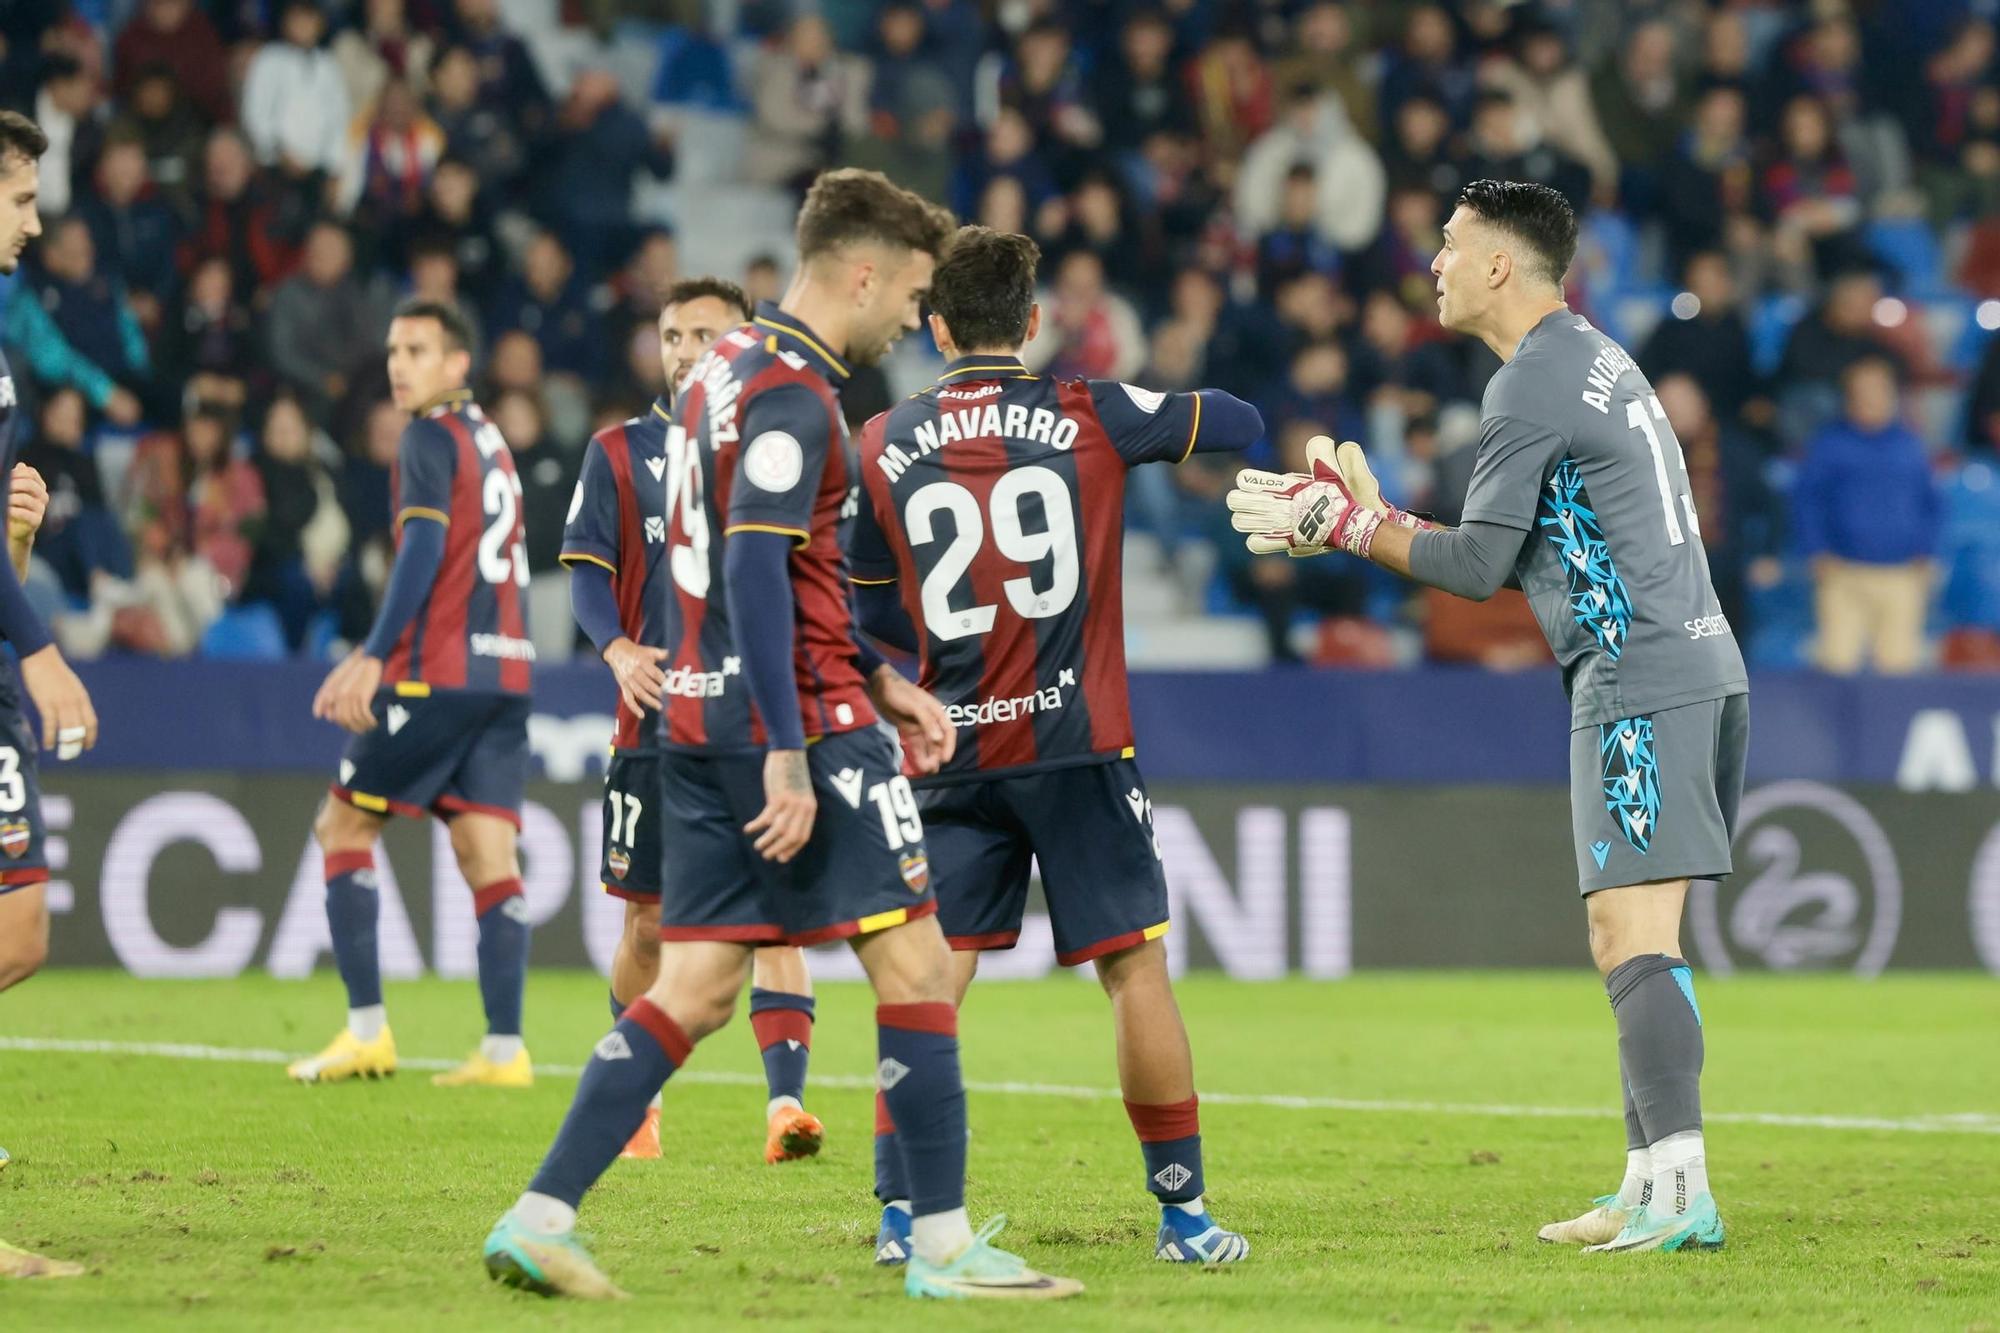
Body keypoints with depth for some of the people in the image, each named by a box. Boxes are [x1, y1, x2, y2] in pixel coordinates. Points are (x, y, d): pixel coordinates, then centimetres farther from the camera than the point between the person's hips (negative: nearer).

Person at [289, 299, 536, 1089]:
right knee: (489, 857, 2)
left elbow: (423, 551, -16)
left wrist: (374, 657, -21)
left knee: (344, 826, 4)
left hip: (439, 674, -7)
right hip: (504, 670, 7)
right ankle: (504, 1047, -8)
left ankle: (367, 1030, -3)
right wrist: (374, 660, 27)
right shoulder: (489, 441, 21)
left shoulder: (432, 437, -4)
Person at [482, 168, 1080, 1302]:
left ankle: (541, 1219, 1)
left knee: (694, 990, 7)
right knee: (916, 958, -2)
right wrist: (788, 757, -23)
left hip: (701, 721, 9)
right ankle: (944, 1244, -1)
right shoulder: (793, 395, -14)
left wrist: (880, 680, 23)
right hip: (799, 727, -9)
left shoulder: (733, 369, 17)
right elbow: (755, 574, -21)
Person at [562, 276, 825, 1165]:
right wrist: (620, 650, -16)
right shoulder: (618, 452, 8)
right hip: (657, 720, 1)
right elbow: (585, 568, 3)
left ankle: (785, 1103, -18)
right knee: (648, 921, 5)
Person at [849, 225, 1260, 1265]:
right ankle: (1182, 1210, 6)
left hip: (952, 752, 2)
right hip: (1077, 746, -2)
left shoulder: (882, 446, 4)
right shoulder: (1090, 417, -1)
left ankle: (900, 1210, -3)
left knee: (931, 978, 4)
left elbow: (873, 612, 14)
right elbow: (1240, 423, 12)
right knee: (1135, 967, 3)